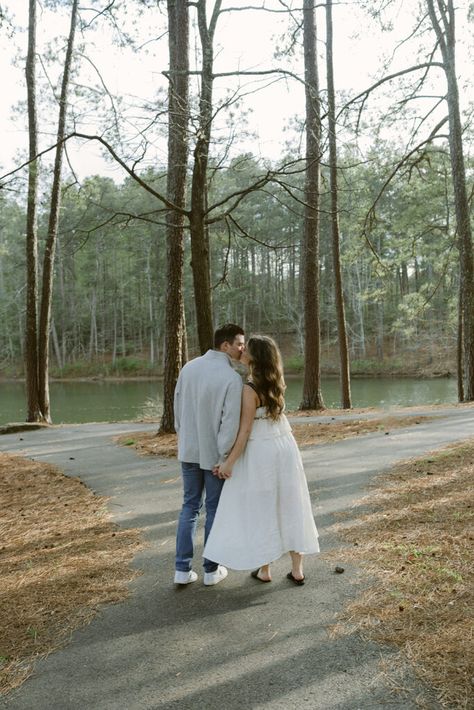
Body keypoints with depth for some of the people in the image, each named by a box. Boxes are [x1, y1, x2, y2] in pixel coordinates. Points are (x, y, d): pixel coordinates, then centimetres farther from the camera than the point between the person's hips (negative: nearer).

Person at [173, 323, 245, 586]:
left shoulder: (189, 367, -1)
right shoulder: (232, 378, -19)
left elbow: (178, 407, 6)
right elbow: (231, 422, -23)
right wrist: (223, 458, -16)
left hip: (189, 450, 5)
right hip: (215, 453, -5)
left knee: (190, 506, 16)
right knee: (215, 509, 11)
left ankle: (183, 569, 16)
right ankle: (212, 569, 22)